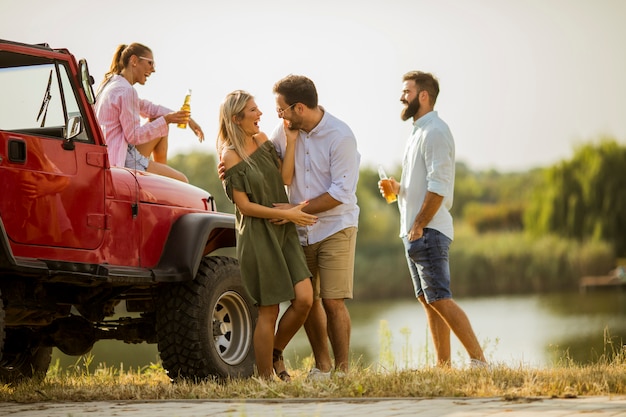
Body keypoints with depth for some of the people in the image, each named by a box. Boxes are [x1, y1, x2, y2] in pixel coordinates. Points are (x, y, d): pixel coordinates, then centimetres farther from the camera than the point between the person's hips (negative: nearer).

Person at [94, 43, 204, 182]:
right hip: (122, 162, -10)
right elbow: (134, 136, -19)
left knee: (160, 120, 21)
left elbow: (149, 108, 18)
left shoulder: (112, 84, 14)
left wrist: (187, 119, 11)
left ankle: (162, 169, 19)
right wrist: (166, 120, -13)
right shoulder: (126, 90, -19)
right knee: (182, 181, -3)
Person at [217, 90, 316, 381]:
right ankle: (265, 378, 10)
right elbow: (244, 205, -12)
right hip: (257, 237, -6)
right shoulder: (230, 156, -10)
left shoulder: (262, 139, 10)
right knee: (269, 311, -3)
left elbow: (285, 177, 1)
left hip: (284, 233, 6)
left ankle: (276, 353, 18)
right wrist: (286, 214, -14)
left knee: (304, 299, -5)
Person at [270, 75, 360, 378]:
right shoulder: (285, 130, -1)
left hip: (335, 228, -5)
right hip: (301, 231, 5)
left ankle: (342, 370, 2)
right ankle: (322, 366, 22)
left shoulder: (340, 137, -17)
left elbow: (340, 193, -19)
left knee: (333, 302, -9)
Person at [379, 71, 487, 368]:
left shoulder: (435, 131, -12)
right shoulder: (418, 132, 20)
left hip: (428, 231, -10)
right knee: (428, 299, 9)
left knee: (439, 299, -13)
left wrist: (419, 227, -20)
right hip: (415, 231, 10)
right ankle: (443, 366, 11)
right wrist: (397, 187, 8)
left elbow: (438, 187, -20)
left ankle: (479, 360, -12)